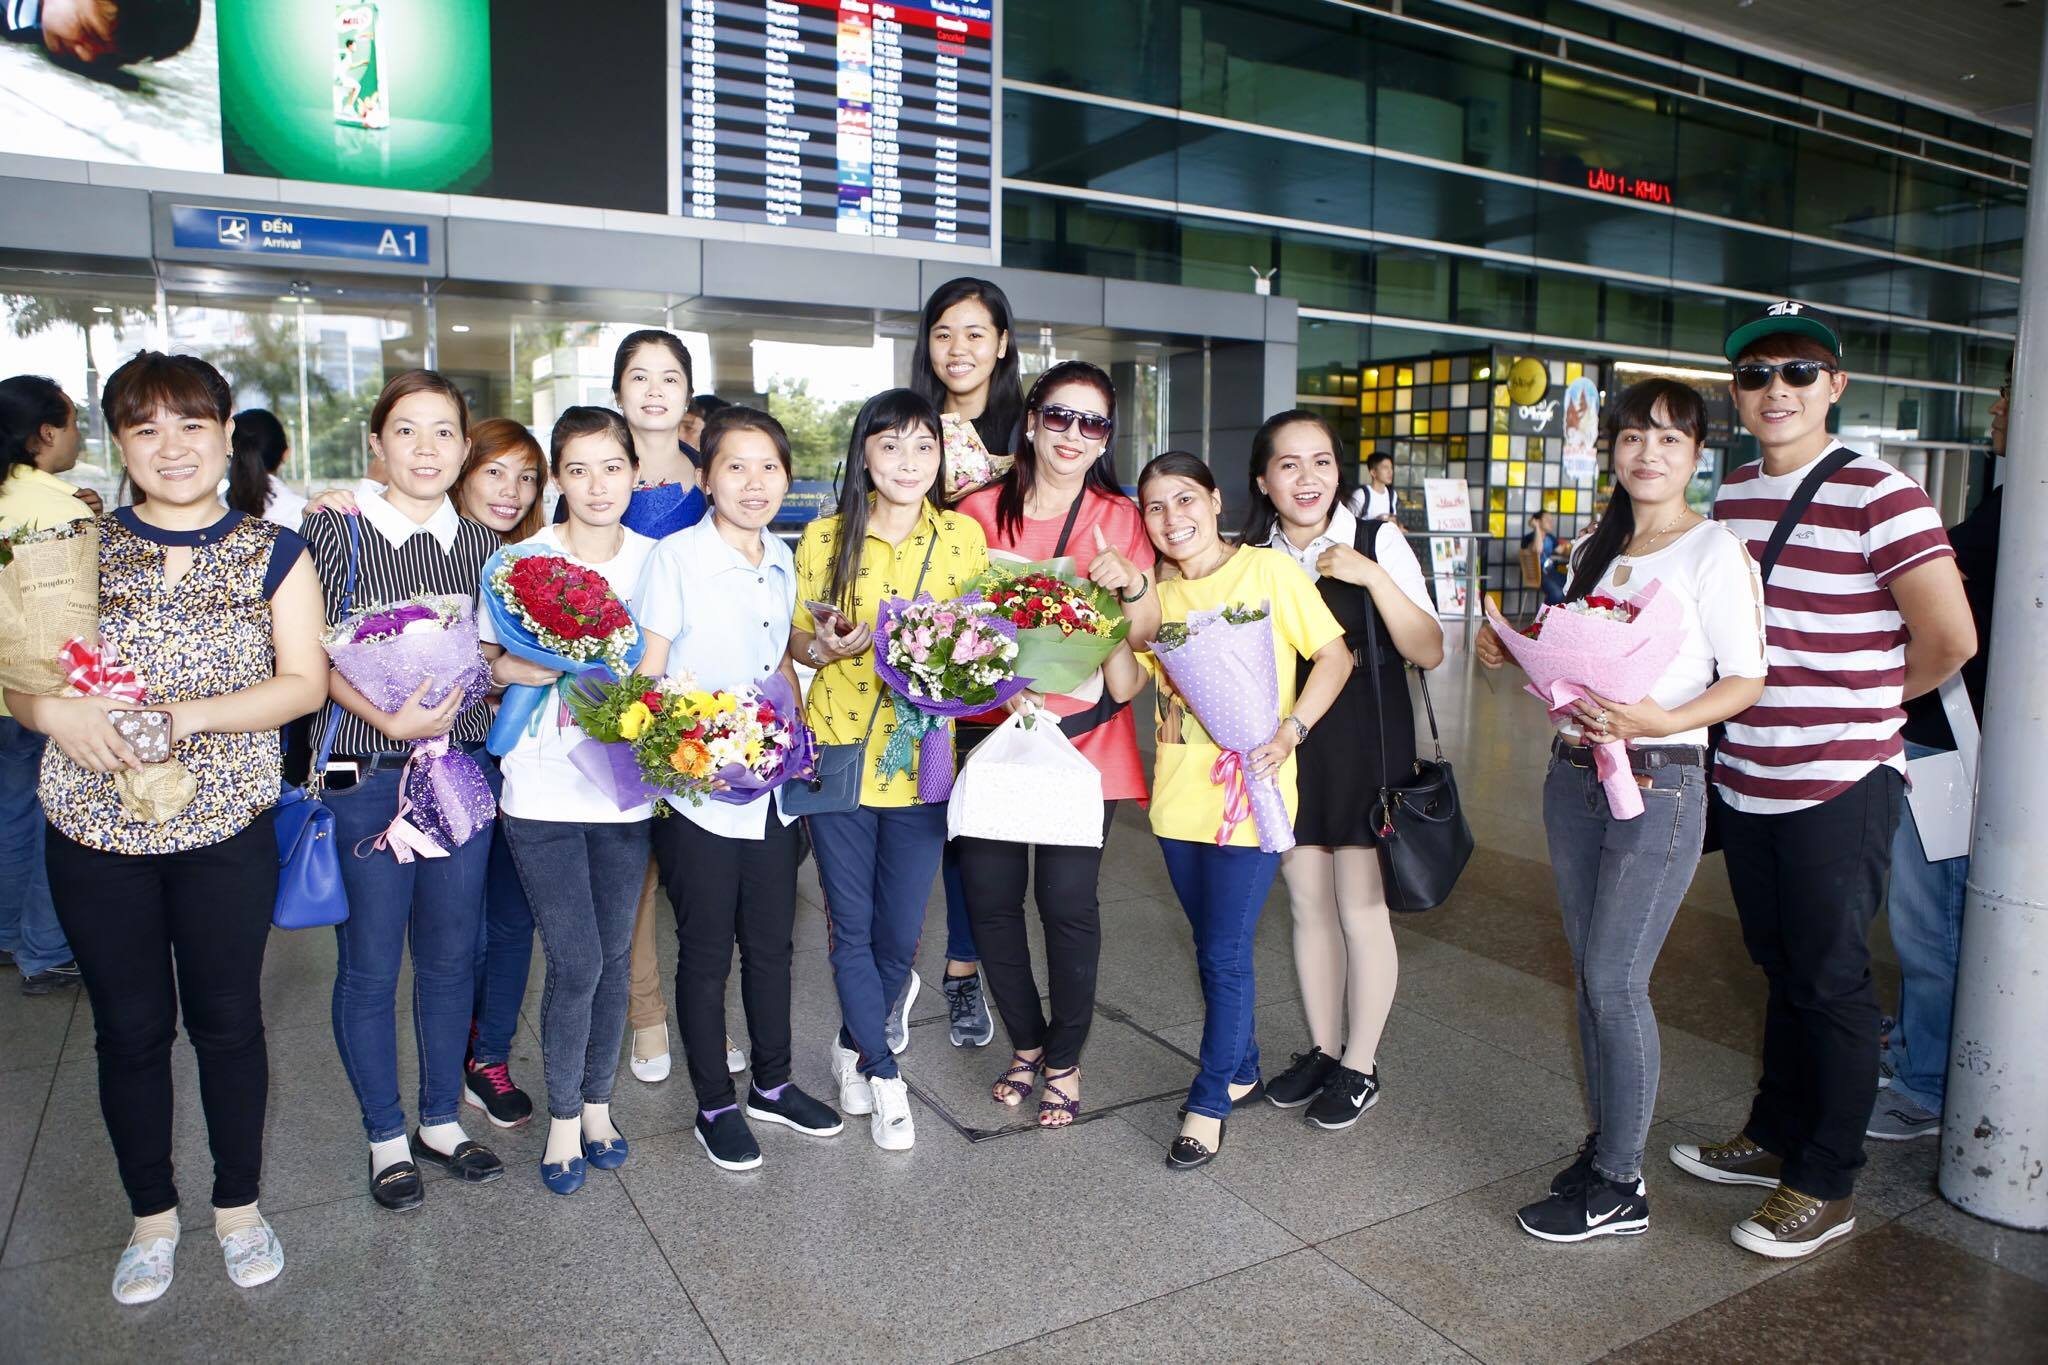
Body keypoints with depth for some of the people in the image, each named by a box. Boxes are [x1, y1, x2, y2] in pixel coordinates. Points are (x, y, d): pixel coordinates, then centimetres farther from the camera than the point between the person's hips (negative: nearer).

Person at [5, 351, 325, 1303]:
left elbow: (304, 682, -8)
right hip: (94, 835, 2)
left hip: (226, 832, -1)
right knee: (129, 1027, 13)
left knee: (226, 1019, 11)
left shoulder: (272, 553, -1)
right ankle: (152, 1214, 33)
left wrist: (185, 716, -21)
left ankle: (238, 1203, 31)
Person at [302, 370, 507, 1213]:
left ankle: (442, 1119, 30)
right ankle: (386, 1136, 25)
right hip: (364, 773, -3)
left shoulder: (482, 546, 8)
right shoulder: (337, 529, -4)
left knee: (450, 954, 12)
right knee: (370, 963, 6)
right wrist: (390, 717, -20)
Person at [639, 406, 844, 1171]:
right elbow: (650, 674, -10)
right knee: (706, 951, 7)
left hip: (771, 786, 6)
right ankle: (715, 1107, 24)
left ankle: (772, 1084, 34)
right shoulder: (676, 557, -10)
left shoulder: (782, 560, 8)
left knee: (773, 941, 16)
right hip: (697, 791, -5)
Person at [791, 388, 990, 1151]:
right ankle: (884, 1075, 24)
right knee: (852, 928, 6)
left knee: (899, 934, 9)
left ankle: (855, 1046, 36)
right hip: (838, 755, -1)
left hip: (922, 761, 1)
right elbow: (796, 639, 6)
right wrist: (829, 646, -17)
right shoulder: (825, 539, -2)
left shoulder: (964, 538, 1)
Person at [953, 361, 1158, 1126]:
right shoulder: (980, 511, 6)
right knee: (989, 896, 4)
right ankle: (1027, 1043, 28)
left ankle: (1065, 1061, 21)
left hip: (1083, 734, -1)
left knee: (1067, 900, -1)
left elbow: (1146, 638, 2)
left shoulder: (1117, 518, 3)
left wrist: (1132, 584, -18)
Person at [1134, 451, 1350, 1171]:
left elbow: (1335, 656, -6)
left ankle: (1209, 1101, 15)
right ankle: (1241, 1068, 35)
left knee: (1224, 954, -1)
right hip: (1178, 793, 5)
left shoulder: (1269, 569, -7)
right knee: (1213, 946, 17)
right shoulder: (1159, 592, 8)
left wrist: (1289, 731, -17)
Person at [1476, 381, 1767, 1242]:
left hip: (1660, 783, -7)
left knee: (1614, 982, -6)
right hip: (1573, 775, 7)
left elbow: (1747, 680, -10)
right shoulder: (1595, 554, 15)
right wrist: (1510, 651, 0)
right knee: (1591, 976, 12)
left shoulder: (1714, 551, -6)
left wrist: (1661, 720, -26)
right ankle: (1606, 1146, 27)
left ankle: (1620, 1188, 8)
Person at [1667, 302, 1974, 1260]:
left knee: (1830, 982, 5)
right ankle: (1775, 1137, 35)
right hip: (1746, 777, 6)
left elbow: (1949, 640, -13)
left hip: (1841, 785, -6)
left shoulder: (1879, 498, -13)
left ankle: (1825, 1186, 19)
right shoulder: (1732, 496, 8)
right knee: (1782, 969, 19)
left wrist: (1860, 706, 2)